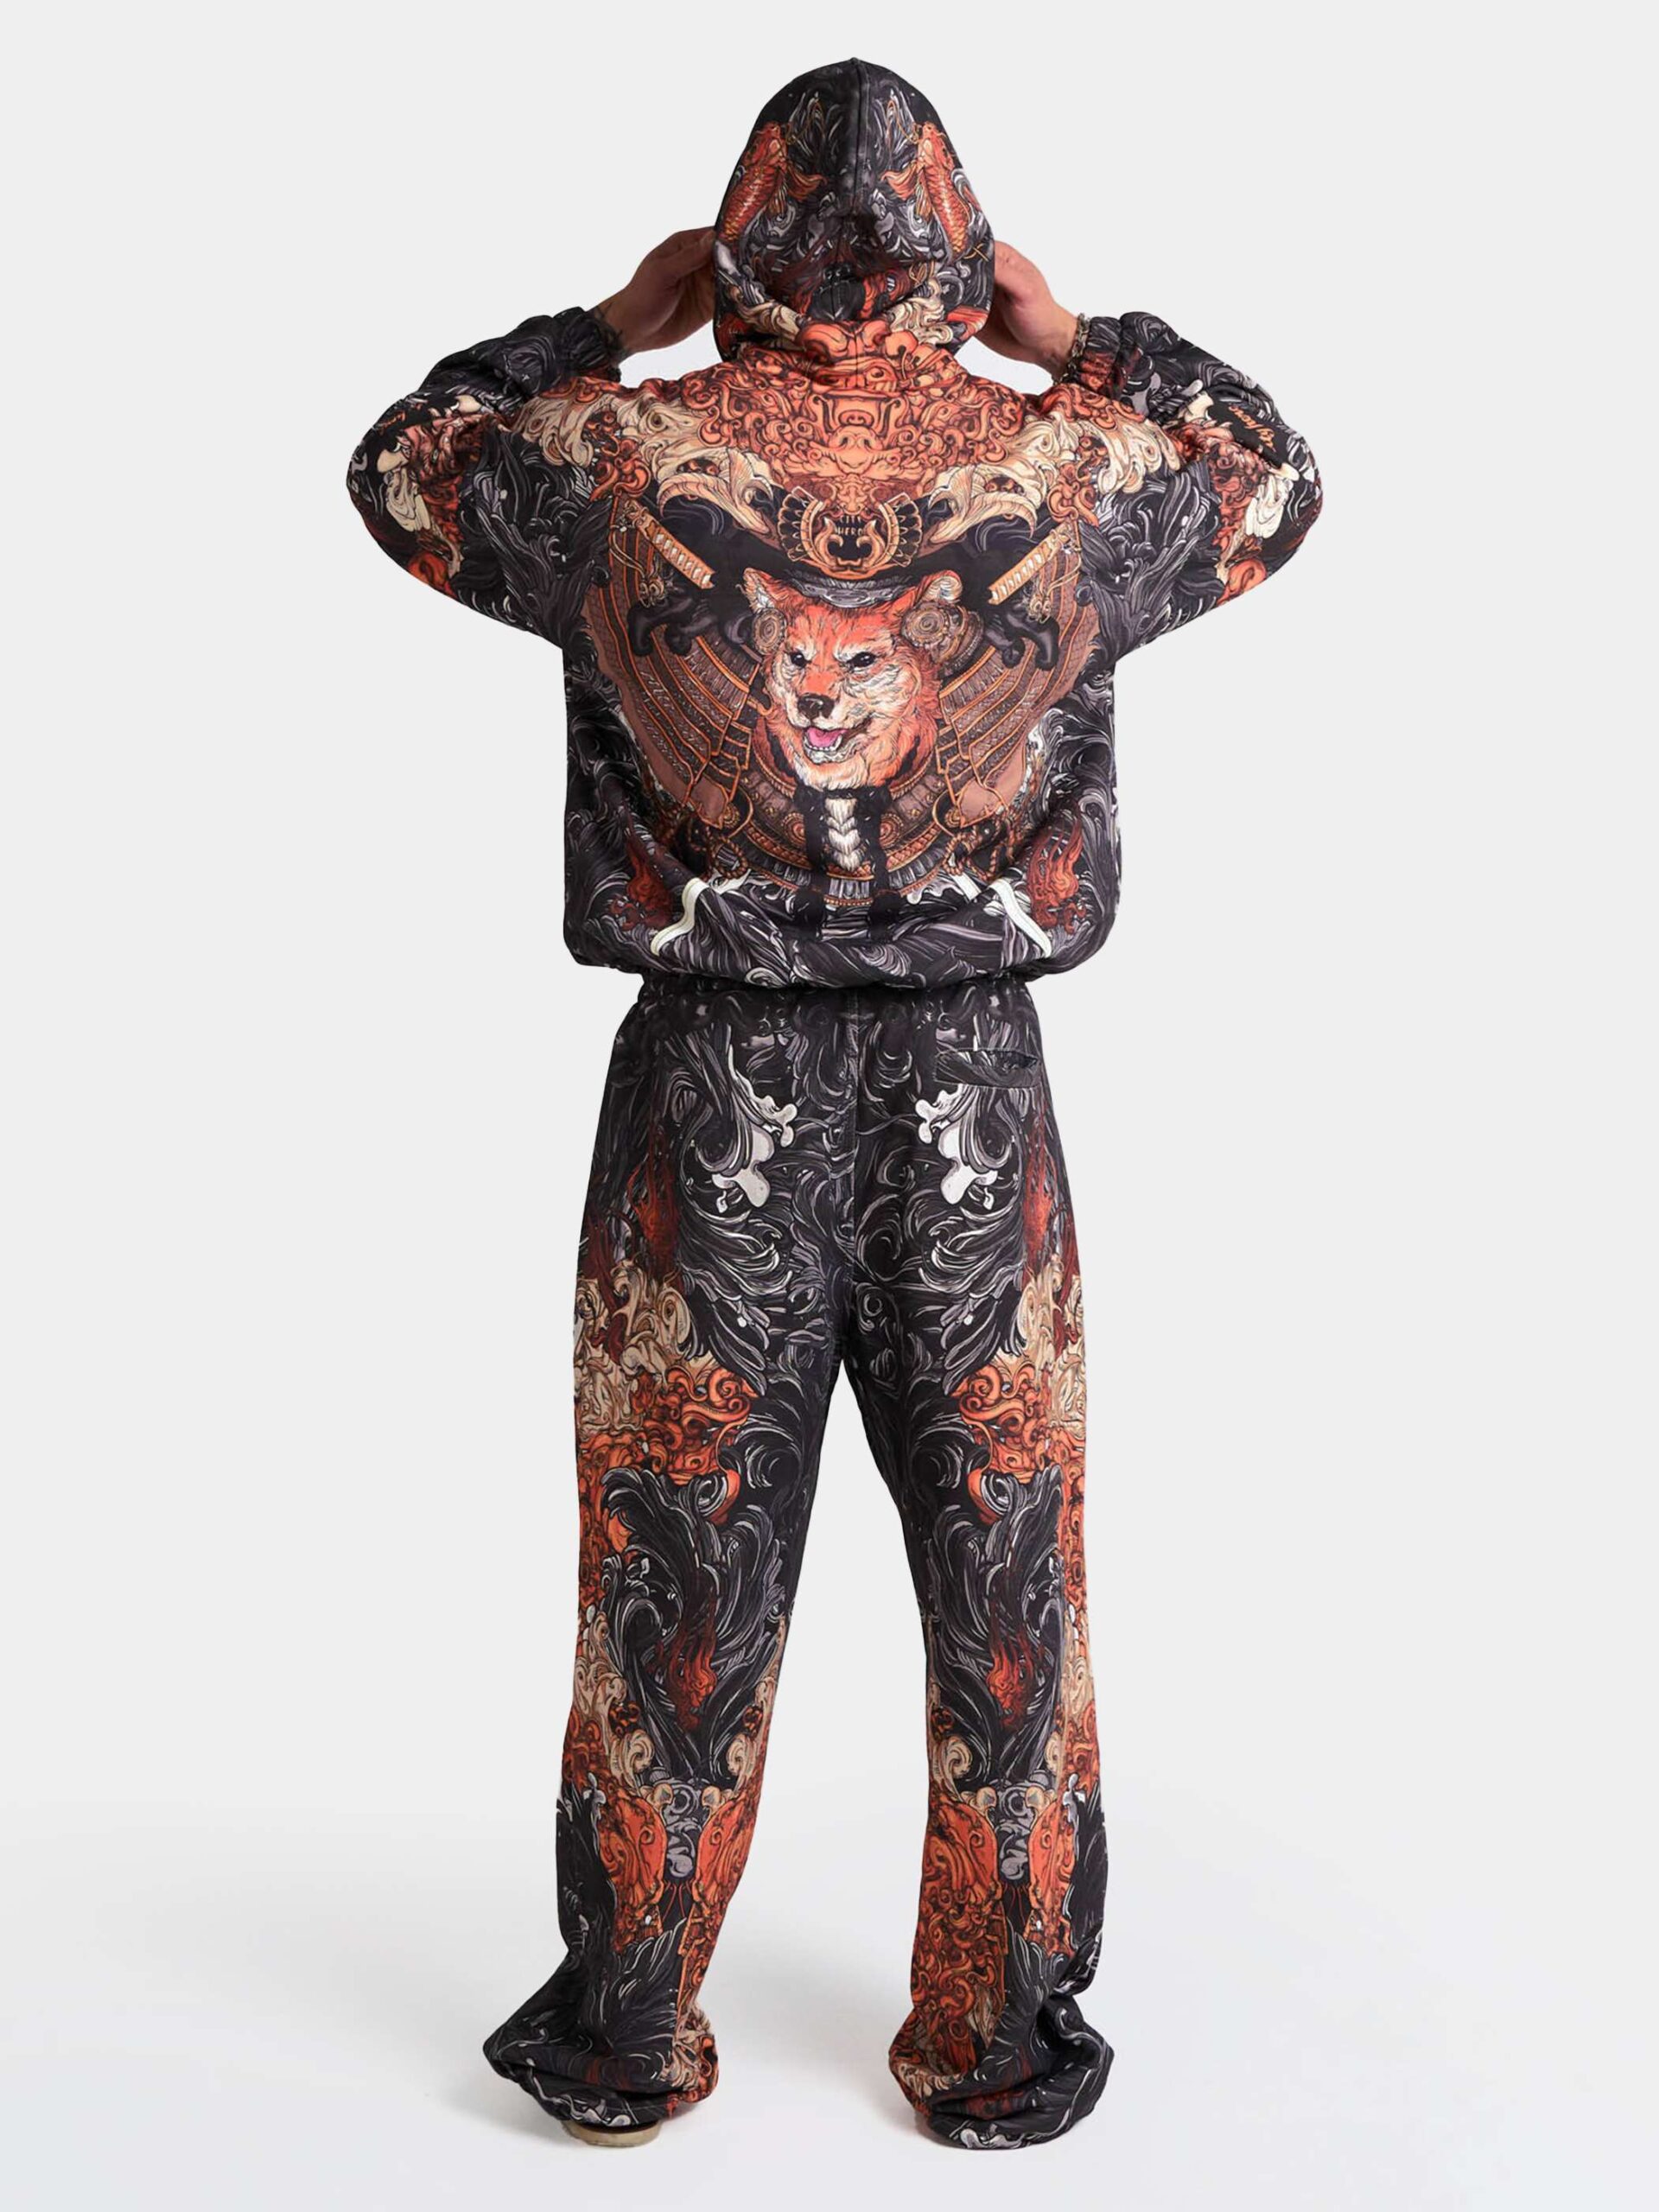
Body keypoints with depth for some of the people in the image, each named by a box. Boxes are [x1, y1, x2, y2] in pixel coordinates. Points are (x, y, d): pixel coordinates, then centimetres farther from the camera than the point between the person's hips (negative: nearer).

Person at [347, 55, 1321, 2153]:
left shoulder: (635, 460, -6)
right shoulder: (1058, 472, -5)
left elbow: (402, 464, 13)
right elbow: (1276, 476, 16)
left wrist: (603, 327, 14)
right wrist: (1081, 342, 15)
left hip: (711, 1093, 0)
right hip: (975, 1100, 0)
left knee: (679, 1565, 13)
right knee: (1002, 1569, 14)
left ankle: (624, 2036, 28)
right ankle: (997, 2047, 28)